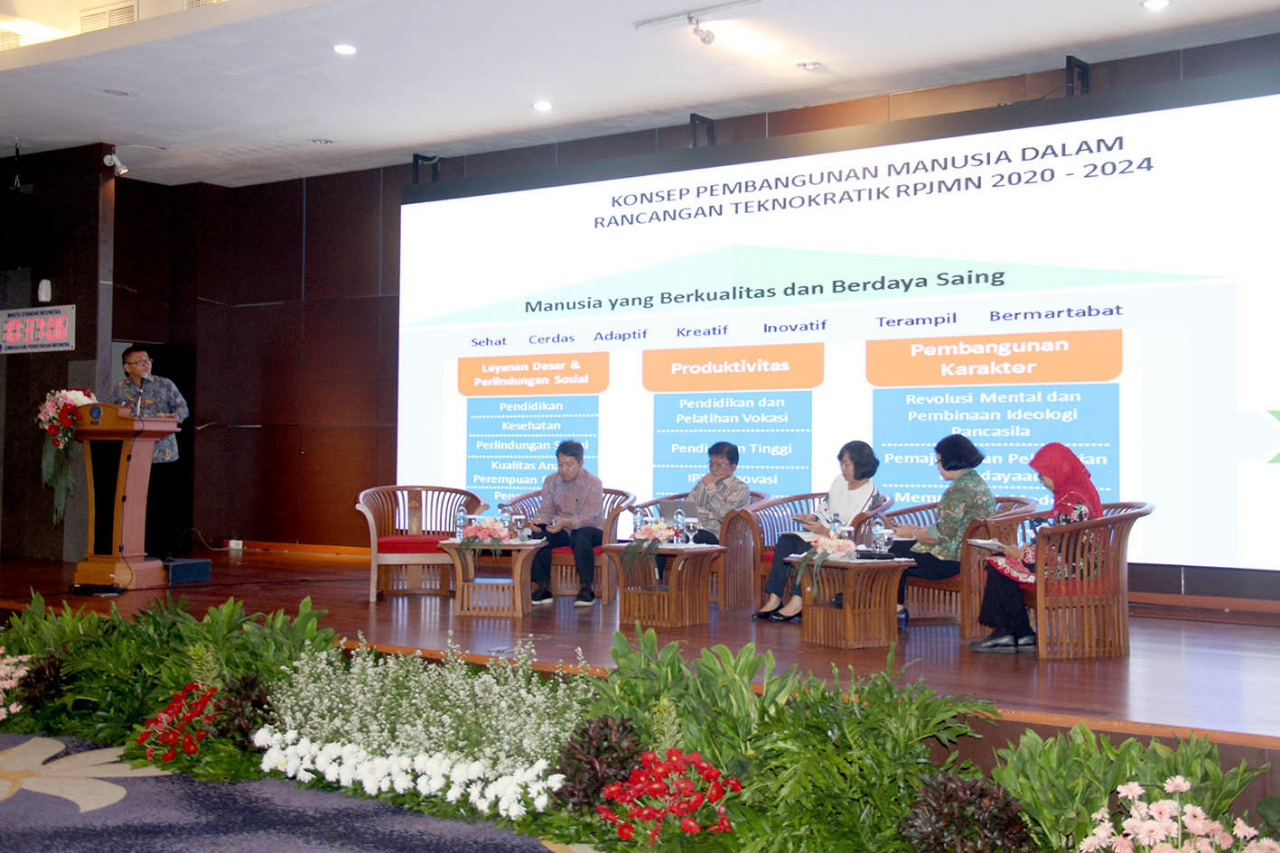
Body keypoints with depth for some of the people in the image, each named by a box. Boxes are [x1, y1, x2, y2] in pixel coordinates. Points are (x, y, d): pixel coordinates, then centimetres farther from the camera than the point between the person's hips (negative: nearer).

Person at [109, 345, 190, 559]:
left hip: (162, 455, -1)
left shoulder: (165, 385, 6)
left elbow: (182, 408, 5)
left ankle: (164, 550, 5)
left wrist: (174, 417, -16)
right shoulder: (119, 390, 11)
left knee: (164, 505, -1)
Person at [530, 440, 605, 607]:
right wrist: (539, 520, -26)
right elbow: (546, 510, 1)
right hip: (563, 531, 4)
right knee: (538, 534, -26)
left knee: (580, 535, -40)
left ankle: (586, 589, -30)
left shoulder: (593, 483, -14)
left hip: (592, 531, -4)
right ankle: (543, 588, -21)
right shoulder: (550, 481, 2)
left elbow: (589, 517, -24)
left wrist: (565, 522, -44)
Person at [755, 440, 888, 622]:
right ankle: (774, 599, -22)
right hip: (823, 534, 8)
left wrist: (827, 531, -24)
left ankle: (797, 602, -32)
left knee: (807, 546, -33)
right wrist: (814, 519, 1)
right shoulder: (839, 481, 12)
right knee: (786, 540, -15)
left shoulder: (871, 495, -11)